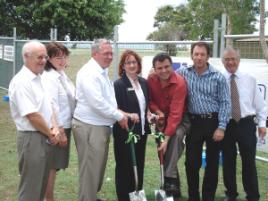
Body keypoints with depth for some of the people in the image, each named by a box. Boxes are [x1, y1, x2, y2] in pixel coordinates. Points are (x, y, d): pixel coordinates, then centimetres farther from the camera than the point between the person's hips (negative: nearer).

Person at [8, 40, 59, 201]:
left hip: (46, 137, 9)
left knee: (42, 184, 18)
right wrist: (51, 134, -9)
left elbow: (48, 105, 14)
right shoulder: (21, 82, -19)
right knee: (31, 188, 1)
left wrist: (54, 128, -3)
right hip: (32, 138, -9)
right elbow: (32, 116, -22)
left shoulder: (39, 78, 11)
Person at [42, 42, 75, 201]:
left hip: (65, 126, 9)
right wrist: (60, 131, -20)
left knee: (55, 165, 15)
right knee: (52, 165, 0)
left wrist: (64, 129, 13)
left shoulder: (62, 75, 11)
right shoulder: (49, 77, -17)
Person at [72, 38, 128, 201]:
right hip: (89, 127, -10)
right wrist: (119, 116, -16)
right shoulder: (89, 72, -16)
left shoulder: (102, 72, 16)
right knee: (90, 168, -2)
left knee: (98, 166, 19)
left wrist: (120, 115, 10)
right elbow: (97, 102, -25)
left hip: (102, 126, 10)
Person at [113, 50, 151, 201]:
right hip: (125, 131, -6)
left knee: (139, 164, 13)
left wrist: (149, 114, 0)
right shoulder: (119, 84, -11)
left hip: (141, 130, 6)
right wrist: (129, 115, -28)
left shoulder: (144, 82, 8)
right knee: (124, 165, 4)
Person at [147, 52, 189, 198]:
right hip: (162, 118, 5)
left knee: (176, 136, -32)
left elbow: (175, 114, -33)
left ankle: (169, 179, -28)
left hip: (180, 119, -5)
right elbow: (149, 100, 1)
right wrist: (157, 111, -22)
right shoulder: (151, 79, -12)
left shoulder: (179, 83, -29)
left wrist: (166, 138, -37)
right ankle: (174, 186, 16)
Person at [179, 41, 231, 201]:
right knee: (191, 162, 6)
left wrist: (221, 127, -12)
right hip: (194, 122, 2)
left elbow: (225, 103, -6)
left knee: (212, 163, 8)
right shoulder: (184, 73, 2)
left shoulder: (218, 77, -6)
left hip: (213, 122, -2)